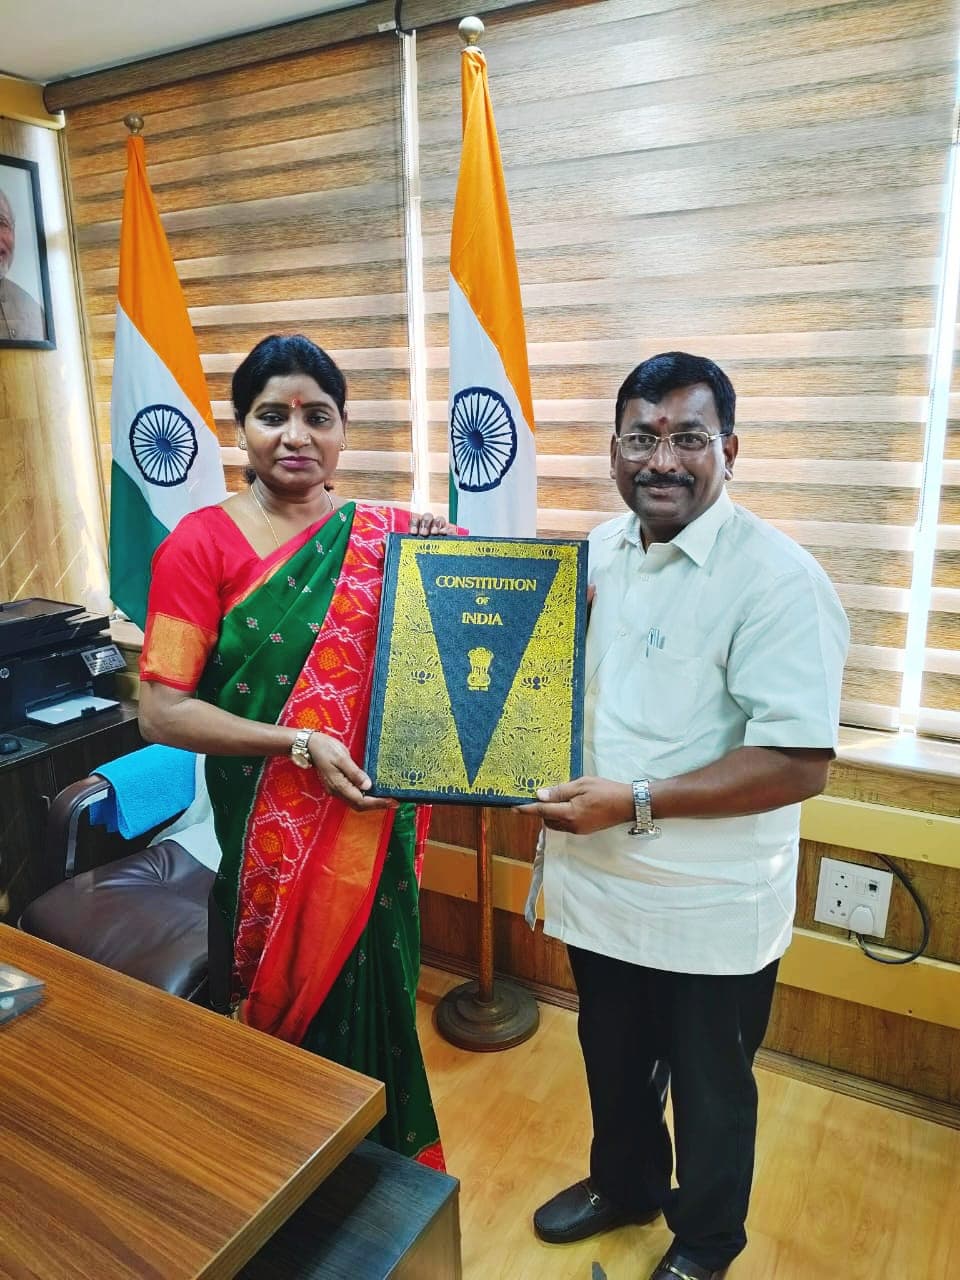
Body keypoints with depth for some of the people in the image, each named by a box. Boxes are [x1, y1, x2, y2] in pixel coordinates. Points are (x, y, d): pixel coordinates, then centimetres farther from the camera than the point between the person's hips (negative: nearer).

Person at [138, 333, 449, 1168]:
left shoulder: (384, 537, -1)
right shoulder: (201, 545, -10)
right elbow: (161, 712, -13)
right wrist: (300, 743, -21)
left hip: (370, 830, 3)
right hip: (270, 839, -3)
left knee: (372, 998, 19)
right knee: (294, 1000, 15)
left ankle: (385, 1165, 48)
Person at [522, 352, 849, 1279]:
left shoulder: (777, 578, -21)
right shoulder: (598, 551, 1)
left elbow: (800, 763, -25)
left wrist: (636, 804, -28)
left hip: (709, 909, -5)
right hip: (599, 884, 6)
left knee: (708, 1089, 20)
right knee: (613, 1062, 28)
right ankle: (623, 1184, 56)